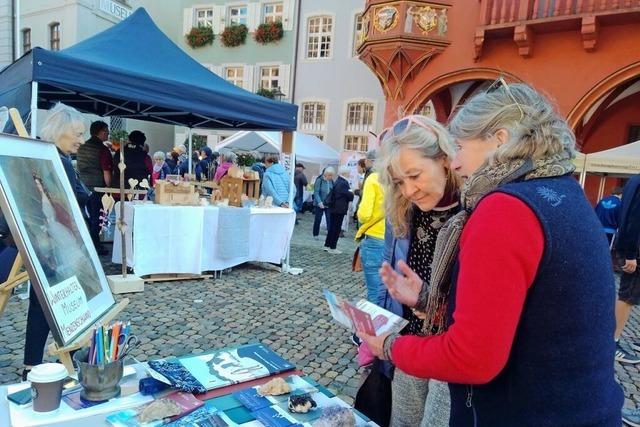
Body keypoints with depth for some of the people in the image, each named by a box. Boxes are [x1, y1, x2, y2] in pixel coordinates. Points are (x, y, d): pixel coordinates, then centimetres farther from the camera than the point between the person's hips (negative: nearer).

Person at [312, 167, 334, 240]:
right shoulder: (319, 180, -11)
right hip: (319, 204, -2)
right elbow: (316, 192, -13)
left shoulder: (331, 181, 0)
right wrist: (319, 202, -23)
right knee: (317, 220, 9)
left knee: (330, 220, -6)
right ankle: (315, 235, 24)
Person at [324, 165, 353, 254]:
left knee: (332, 227, 16)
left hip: (333, 208, 9)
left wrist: (349, 192, 6)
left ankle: (327, 245, 23)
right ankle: (332, 248, 6)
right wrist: (352, 192, 4)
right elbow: (350, 196, -18)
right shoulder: (344, 183, -19)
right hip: (339, 209, -9)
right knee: (336, 228, 0)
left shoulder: (337, 181, 10)